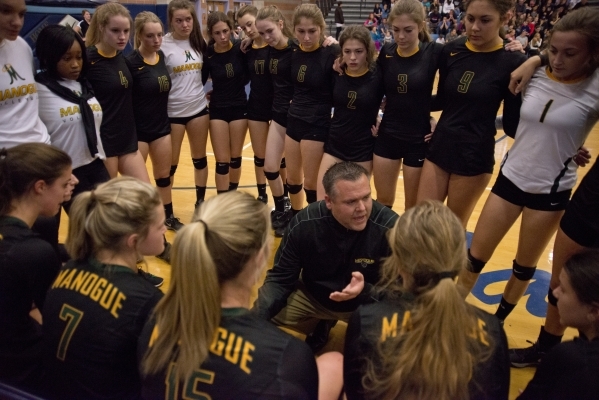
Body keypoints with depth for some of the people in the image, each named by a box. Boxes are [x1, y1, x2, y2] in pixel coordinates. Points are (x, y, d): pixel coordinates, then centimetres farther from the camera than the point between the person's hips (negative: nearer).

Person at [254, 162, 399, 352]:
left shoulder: (390, 227, -29)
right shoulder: (304, 224, -22)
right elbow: (280, 278, -13)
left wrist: (365, 291, -43)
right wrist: (256, 318, -30)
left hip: (369, 303, -2)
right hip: (313, 297, 2)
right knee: (258, 314, -11)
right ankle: (320, 325, 18)